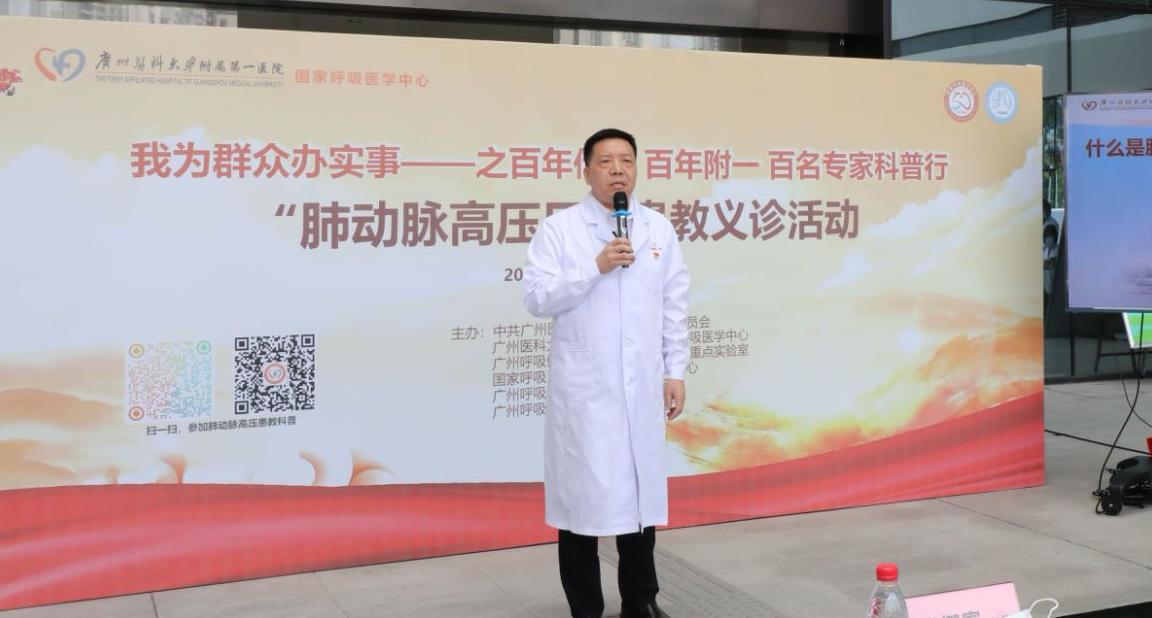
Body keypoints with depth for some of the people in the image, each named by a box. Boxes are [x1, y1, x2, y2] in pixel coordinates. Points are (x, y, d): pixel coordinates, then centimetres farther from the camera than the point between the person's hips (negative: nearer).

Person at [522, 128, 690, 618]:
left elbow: (675, 306, 9)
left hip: (642, 385, 4)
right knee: (582, 492, 1)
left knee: (640, 489, 11)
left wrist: (676, 372, 6)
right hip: (583, 388, -3)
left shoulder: (659, 228, 7)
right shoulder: (559, 229, -3)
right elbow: (537, 299, -11)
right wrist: (596, 267, -18)